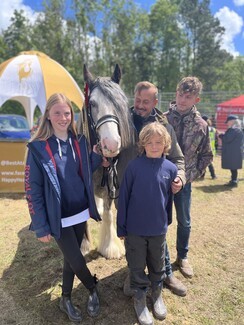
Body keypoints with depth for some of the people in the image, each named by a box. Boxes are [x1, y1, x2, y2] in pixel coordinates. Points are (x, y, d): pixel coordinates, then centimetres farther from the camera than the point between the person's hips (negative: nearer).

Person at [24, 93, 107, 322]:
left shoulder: (79, 141, -1)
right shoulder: (38, 147, -15)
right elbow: (32, 190, -12)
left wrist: (97, 155, -11)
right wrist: (41, 227, -11)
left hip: (80, 213, 5)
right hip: (58, 218, -4)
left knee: (71, 258, 19)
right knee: (76, 261, 5)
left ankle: (66, 300, 42)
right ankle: (93, 291, 36)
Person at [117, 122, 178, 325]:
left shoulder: (171, 169, -8)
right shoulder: (134, 166, -15)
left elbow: (170, 199, 5)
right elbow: (123, 198, -8)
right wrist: (121, 227, -4)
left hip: (158, 229, 2)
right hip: (135, 229, -2)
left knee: (158, 266, 22)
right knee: (137, 267, 16)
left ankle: (157, 295, 48)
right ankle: (140, 298, 41)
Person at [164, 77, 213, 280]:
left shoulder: (201, 125, -3)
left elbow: (206, 155, 7)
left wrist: (194, 174, -2)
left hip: (184, 182, 2)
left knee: (184, 222, 17)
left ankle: (182, 257, 42)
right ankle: (164, 263, 31)